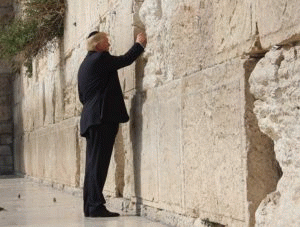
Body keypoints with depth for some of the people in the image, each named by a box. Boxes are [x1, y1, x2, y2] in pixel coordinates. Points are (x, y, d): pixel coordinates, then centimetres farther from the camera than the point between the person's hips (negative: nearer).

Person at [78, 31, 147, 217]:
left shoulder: (85, 64, 21)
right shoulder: (100, 58, -7)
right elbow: (126, 60, -4)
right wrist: (140, 44, 11)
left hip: (91, 118, 10)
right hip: (103, 118, -9)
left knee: (94, 164, 9)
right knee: (98, 163, -11)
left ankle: (90, 206, 9)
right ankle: (96, 206, -13)